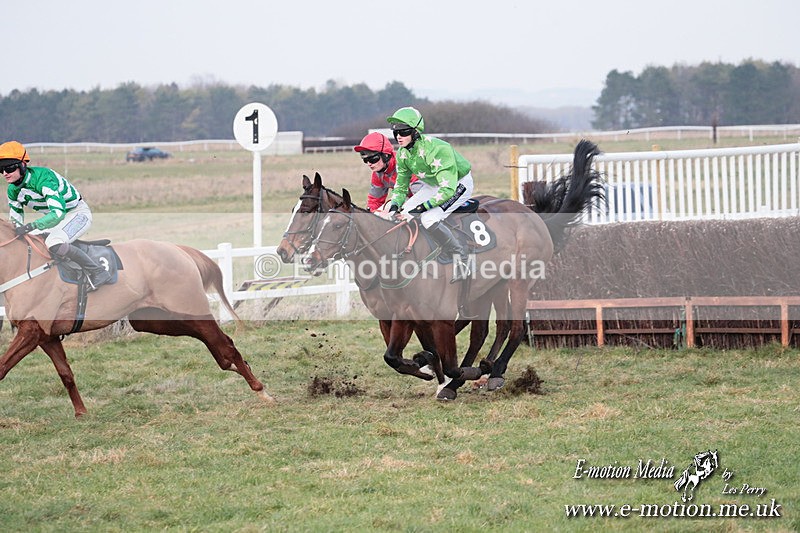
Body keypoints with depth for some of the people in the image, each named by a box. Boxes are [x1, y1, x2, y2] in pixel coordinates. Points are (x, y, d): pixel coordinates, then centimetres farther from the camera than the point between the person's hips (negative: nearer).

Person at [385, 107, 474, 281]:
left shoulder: (437, 149, -34)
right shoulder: (402, 154, -10)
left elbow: (448, 189, -37)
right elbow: (400, 186, 3)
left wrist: (424, 206, -38)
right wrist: (395, 205, -17)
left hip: (458, 184, -8)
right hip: (433, 185, 8)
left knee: (429, 219, -28)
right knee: (402, 214, -5)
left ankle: (459, 255, -10)